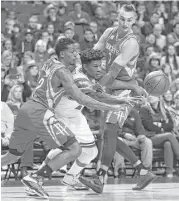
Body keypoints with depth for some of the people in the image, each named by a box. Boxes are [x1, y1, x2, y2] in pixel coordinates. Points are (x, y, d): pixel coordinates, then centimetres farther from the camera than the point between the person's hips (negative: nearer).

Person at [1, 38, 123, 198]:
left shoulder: (51, 63, 16)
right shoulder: (62, 72, -10)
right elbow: (81, 99, -16)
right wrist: (110, 107, -13)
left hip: (26, 109, 9)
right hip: (39, 113, -9)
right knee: (75, 149, -8)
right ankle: (34, 178, -12)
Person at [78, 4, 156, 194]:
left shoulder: (131, 43, -17)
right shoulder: (109, 33, 7)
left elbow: (113, 71, -20)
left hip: (123, 90, -8)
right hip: (110, 89, 9)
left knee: (109, 131, -20)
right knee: (110, 136, 8)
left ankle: (99, 179, -26)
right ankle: (144, 172, 13)